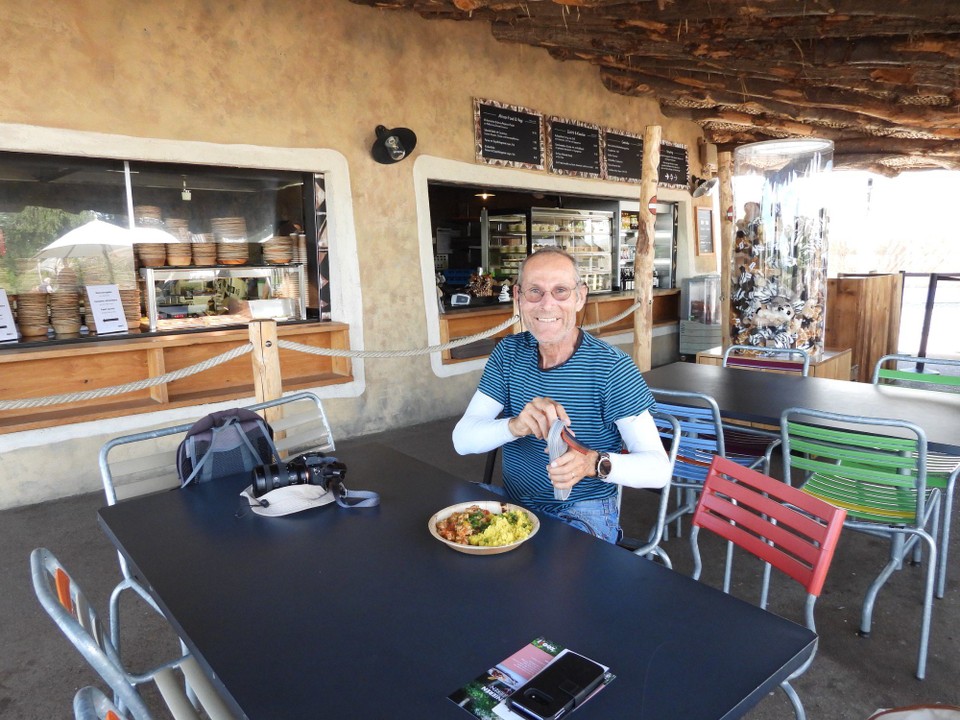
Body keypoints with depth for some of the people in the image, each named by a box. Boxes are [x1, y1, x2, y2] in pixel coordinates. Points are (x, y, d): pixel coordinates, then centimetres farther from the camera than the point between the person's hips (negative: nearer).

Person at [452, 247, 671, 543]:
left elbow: (658, 469, -17)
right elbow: (462, 440, -9)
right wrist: (515, 426, -31)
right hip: (512, 504, 5)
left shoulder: (611, 367, -13)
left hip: (584, 515, -5)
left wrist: (593, 463, -38)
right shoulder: (508, 352, 0)